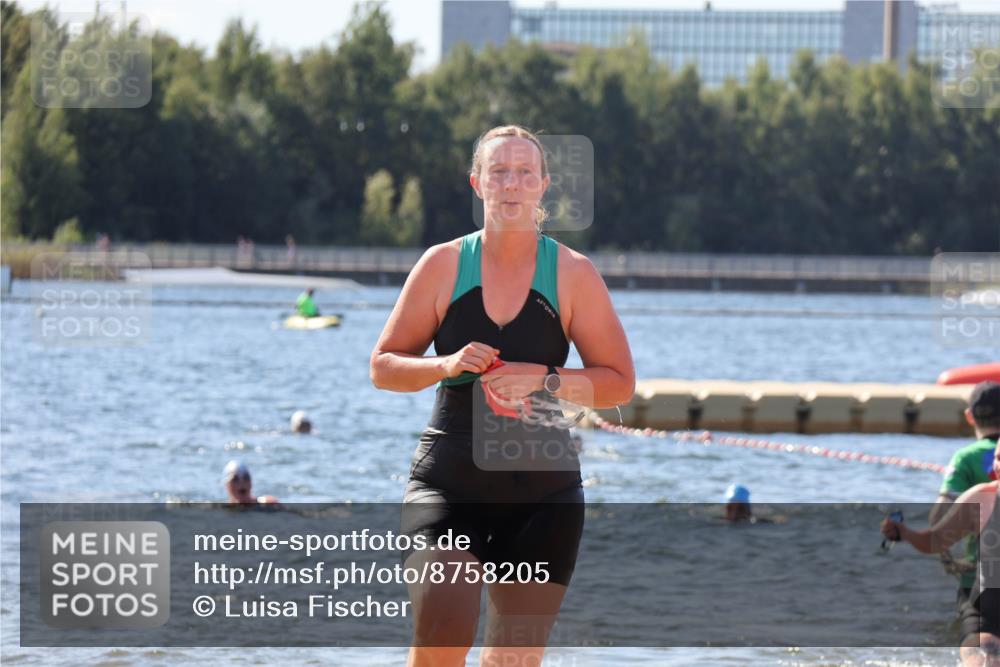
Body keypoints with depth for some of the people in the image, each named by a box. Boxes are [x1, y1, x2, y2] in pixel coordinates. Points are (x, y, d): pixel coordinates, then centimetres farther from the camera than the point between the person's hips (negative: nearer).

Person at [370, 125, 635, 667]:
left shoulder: (573, 275, 1)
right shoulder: (443, 265, 1)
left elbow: (619, 382, 2)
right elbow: (383, 366, 6)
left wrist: (544, 380, -15)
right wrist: (446, 365, -14)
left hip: (542, 490, 1)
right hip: (448, 480, -1)